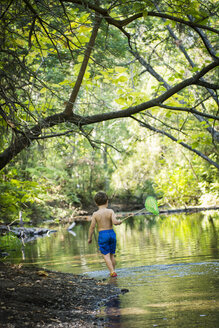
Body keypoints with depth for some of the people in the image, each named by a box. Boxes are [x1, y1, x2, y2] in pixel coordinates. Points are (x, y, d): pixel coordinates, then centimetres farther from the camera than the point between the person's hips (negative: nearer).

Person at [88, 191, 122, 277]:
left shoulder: (95, 214, -5)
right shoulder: (110, 211, -4)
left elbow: (92, 227, -5)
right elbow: (115, 222, -17)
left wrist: (89, 238, 6)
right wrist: (119, 221, 5)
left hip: (102, 235, -2)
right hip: (112, 233, 2)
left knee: (106, 255, 0)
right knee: (112, 255, 15)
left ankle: (112, 272, -10)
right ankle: (113, 271, 20)